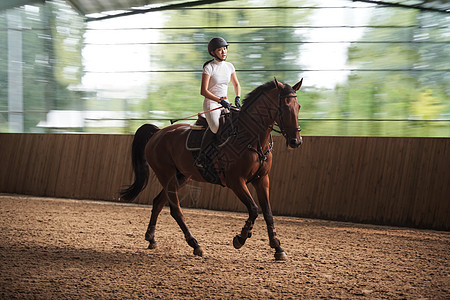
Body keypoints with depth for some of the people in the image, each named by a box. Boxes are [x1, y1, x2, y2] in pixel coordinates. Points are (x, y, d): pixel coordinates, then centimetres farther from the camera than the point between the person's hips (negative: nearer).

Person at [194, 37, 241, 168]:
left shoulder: (229, 66, 8)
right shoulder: (209, 68, -9)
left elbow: (236, 85, 21)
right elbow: (203, 91, -15)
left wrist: (237, 98, 2)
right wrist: (220, 101, -23)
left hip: (225, 103, 6)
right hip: (211, 103, -6)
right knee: (215, 127, -31)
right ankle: (201, 156, -17)